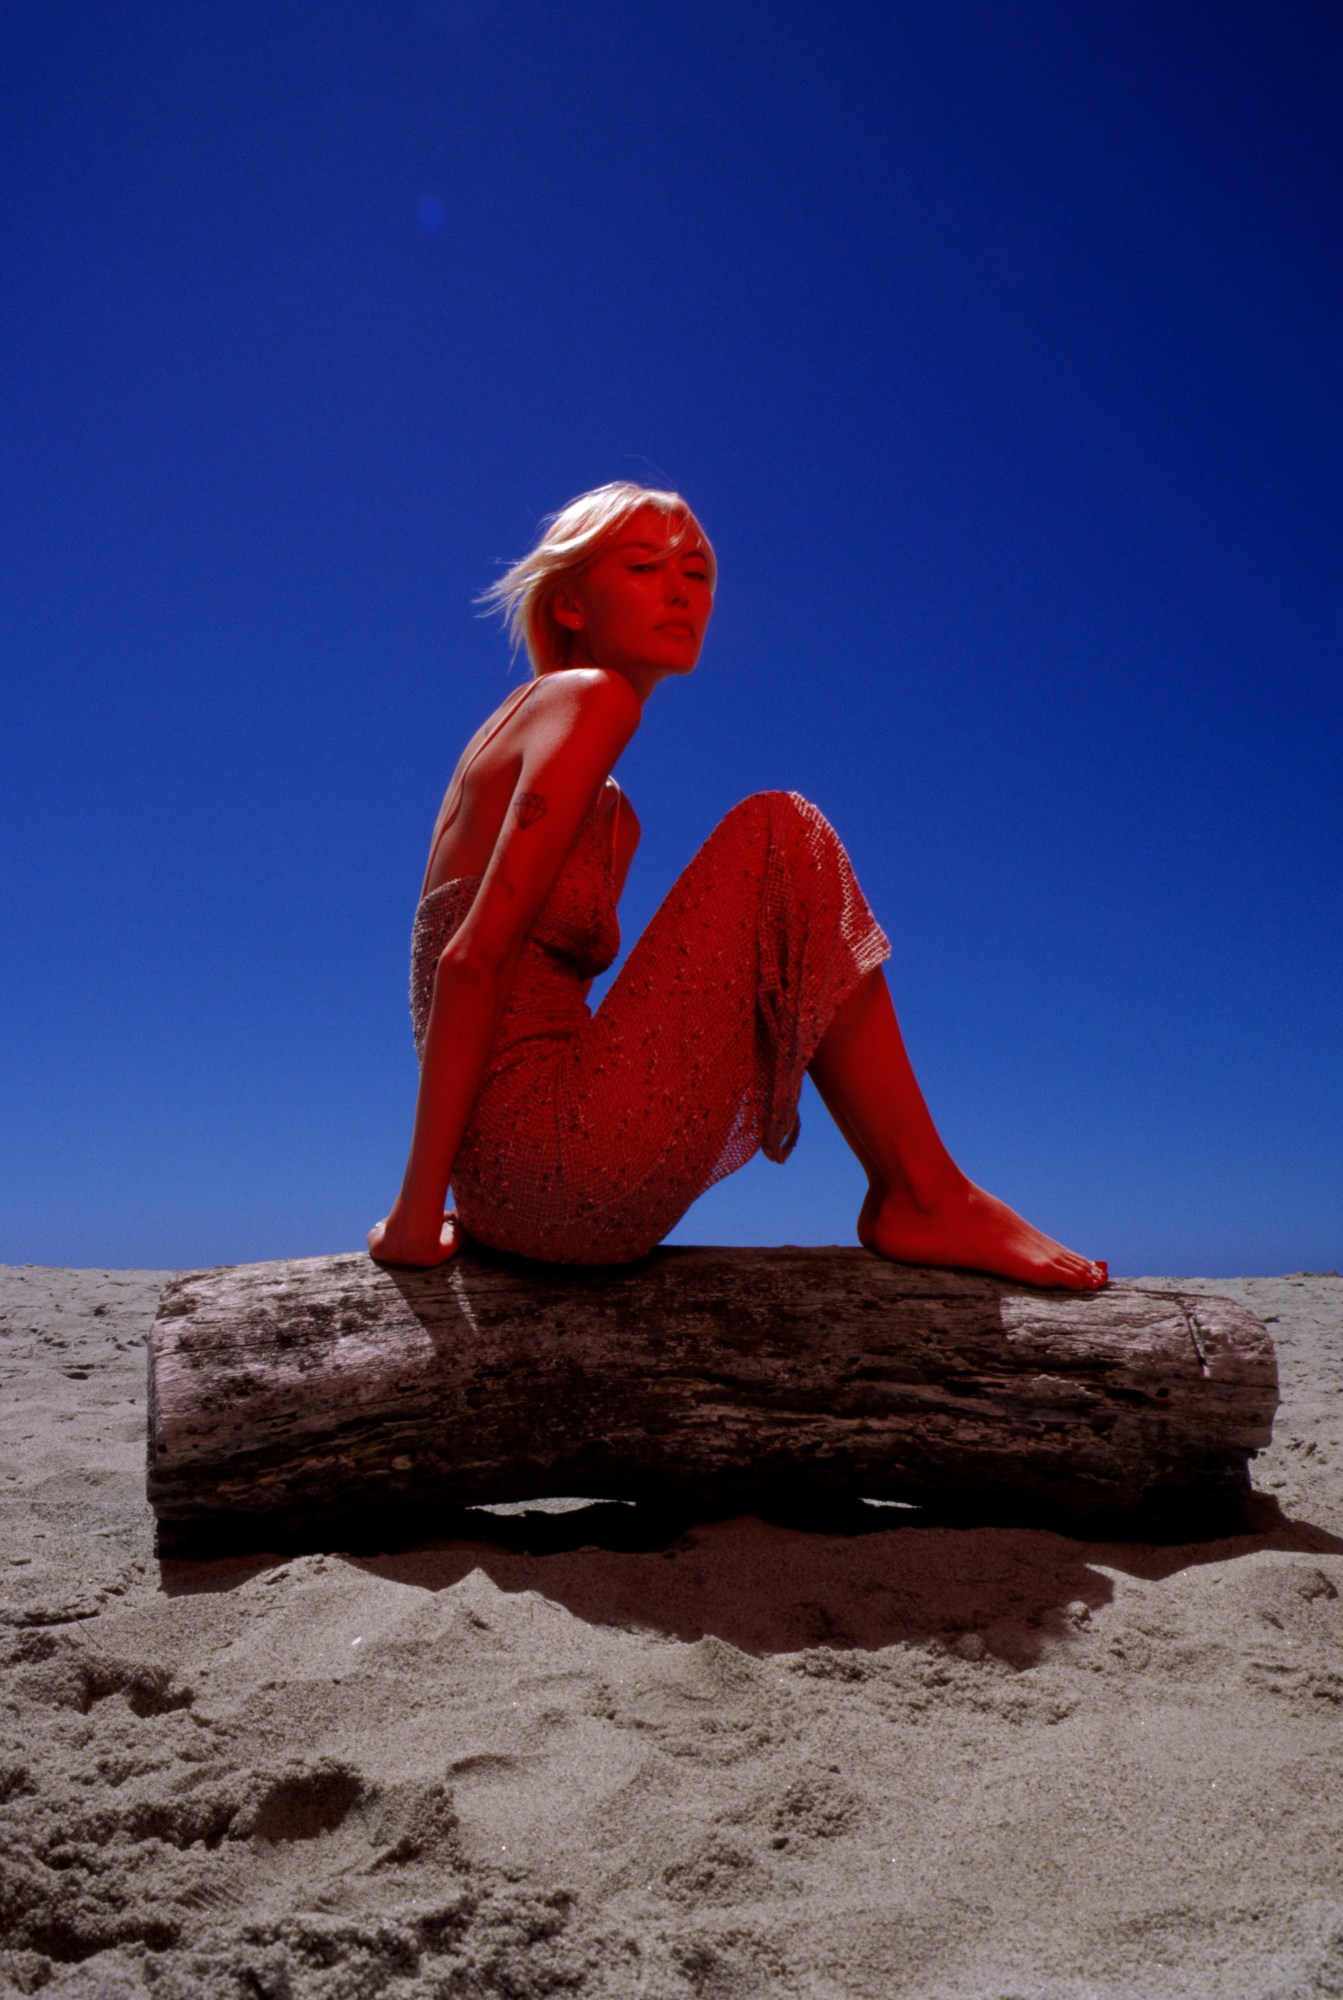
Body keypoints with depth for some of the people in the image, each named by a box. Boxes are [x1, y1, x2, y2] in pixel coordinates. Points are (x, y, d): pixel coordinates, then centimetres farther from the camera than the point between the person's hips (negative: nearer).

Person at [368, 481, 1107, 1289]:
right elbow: (472, 961, -14)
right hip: (557, 1169, -10)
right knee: (778, 835, -9)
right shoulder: (589, 698, -5)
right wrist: (418, 1214, -15)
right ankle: (923, 1195, -7)